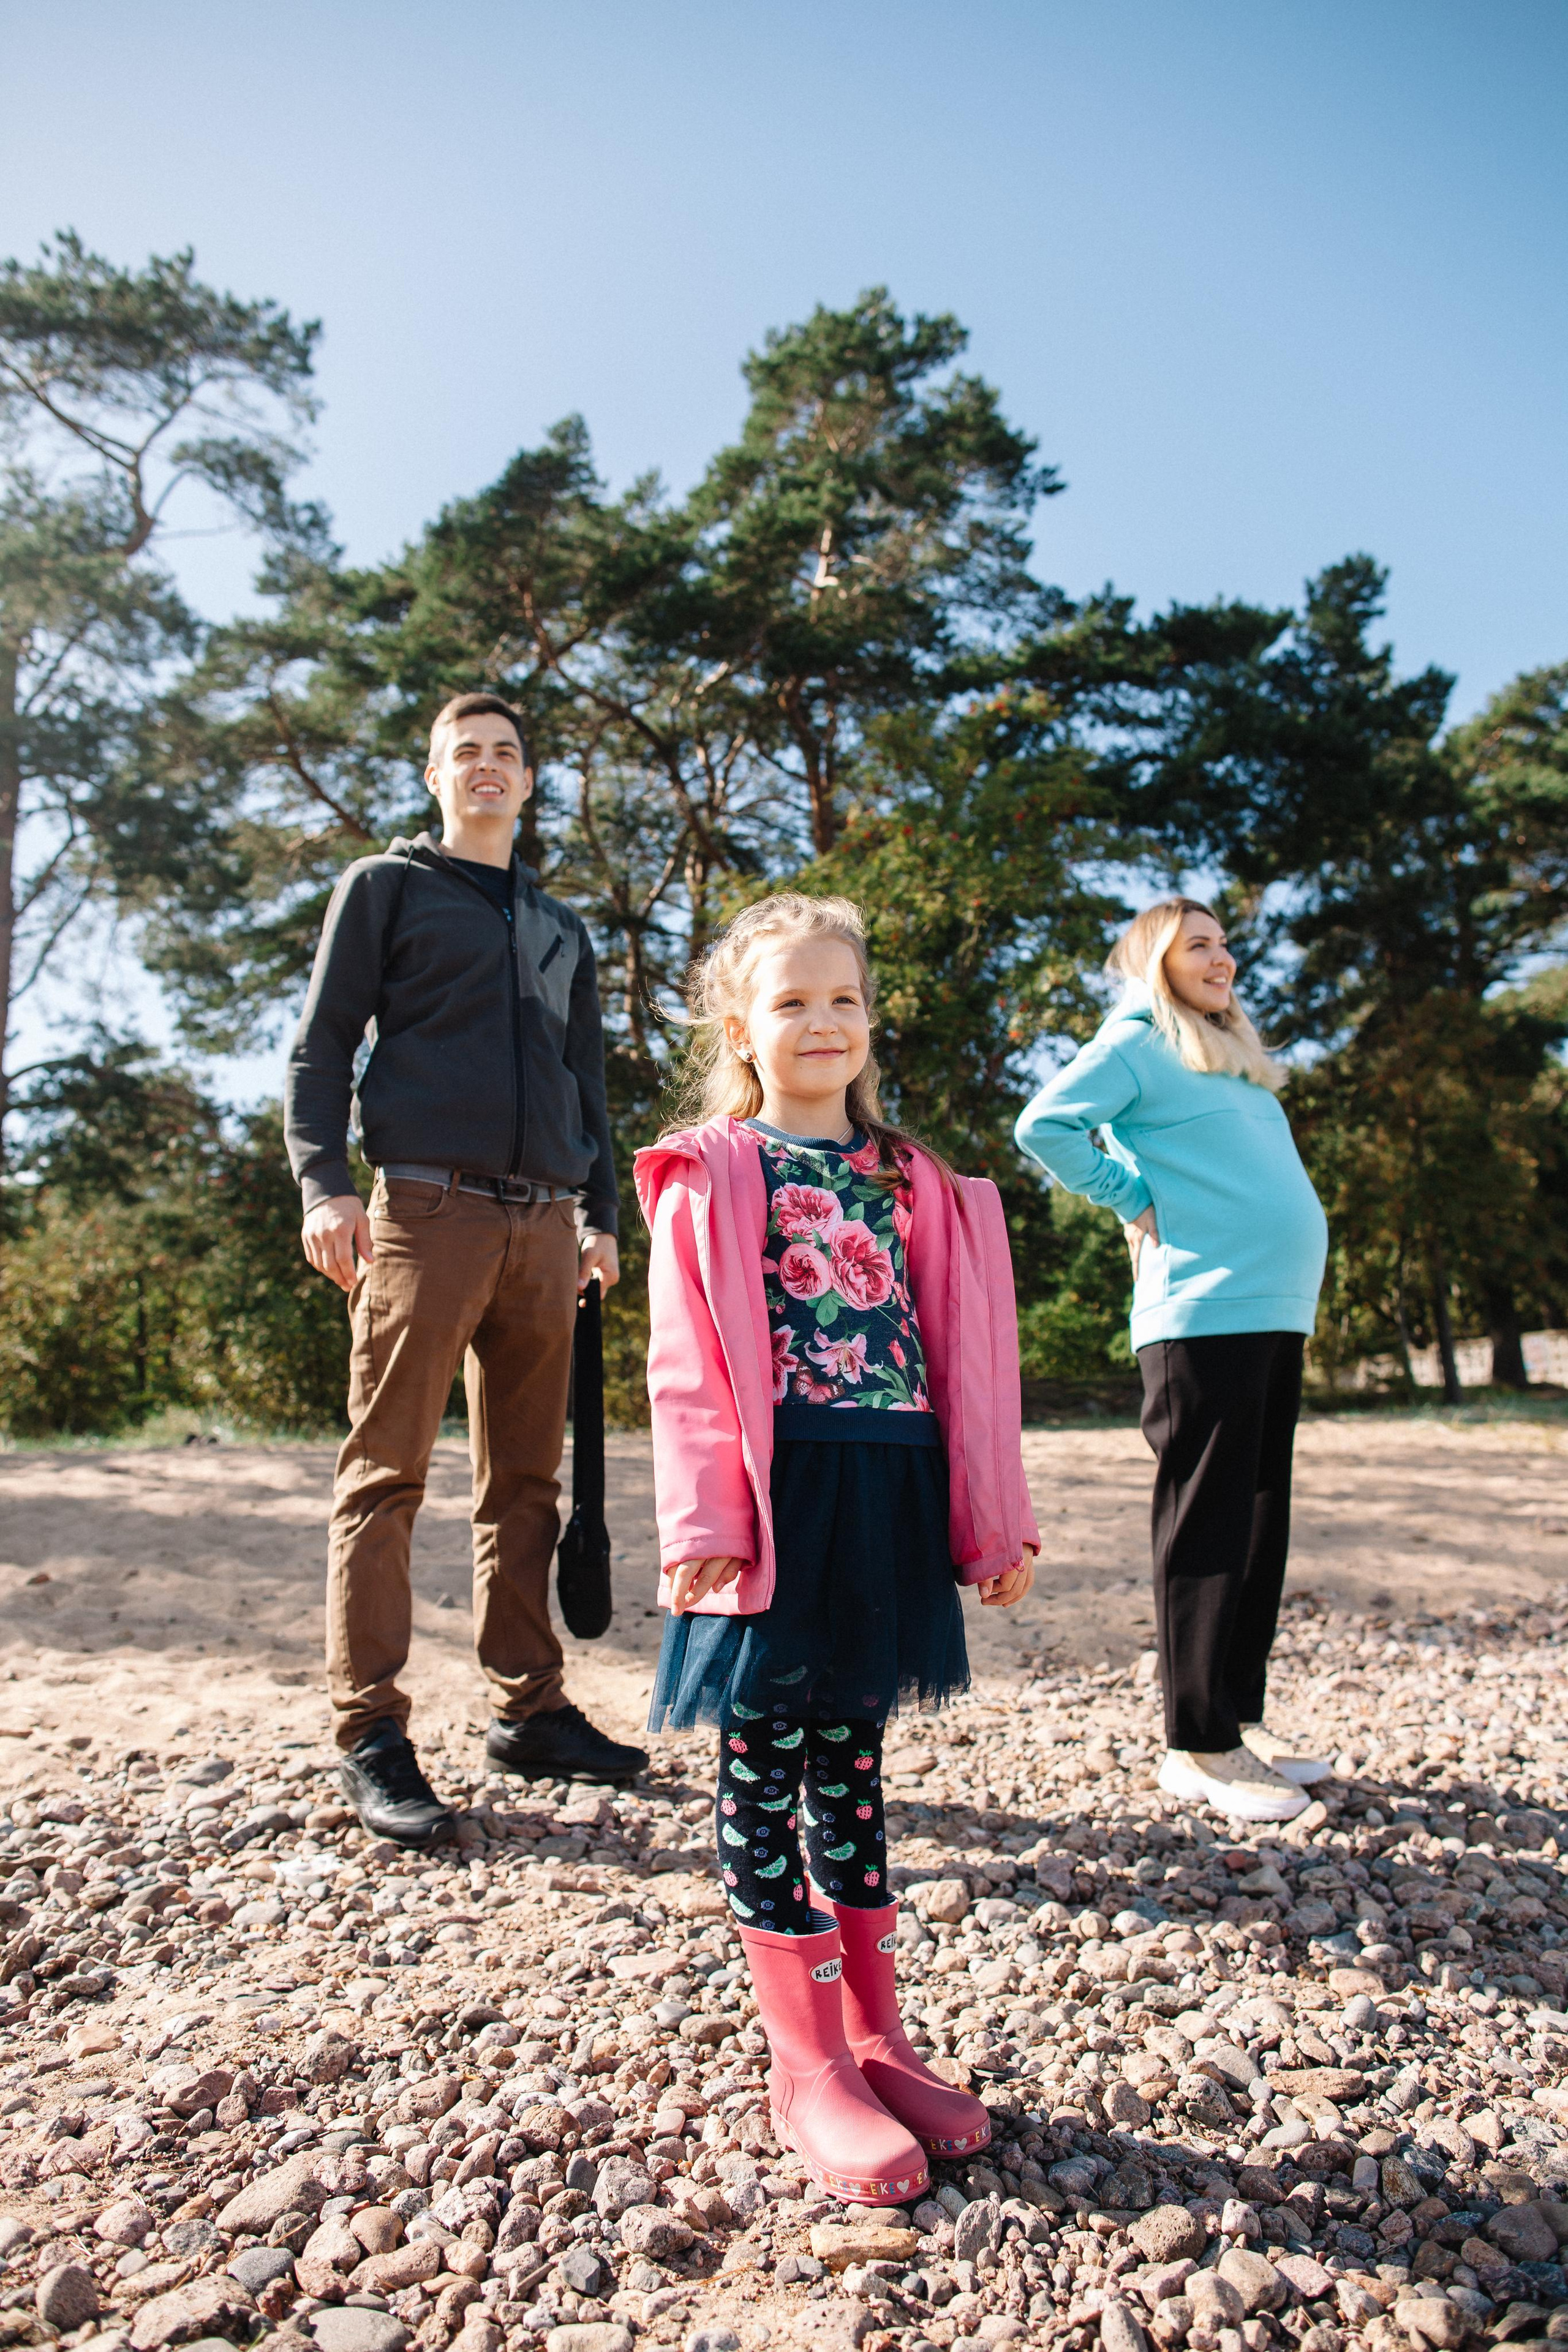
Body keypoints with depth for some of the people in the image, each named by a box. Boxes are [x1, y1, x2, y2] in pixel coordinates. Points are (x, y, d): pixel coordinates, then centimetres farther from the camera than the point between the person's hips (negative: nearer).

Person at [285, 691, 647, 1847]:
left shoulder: (561, 928, 25)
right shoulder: (387, 886, 12)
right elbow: (322, 1043, 3)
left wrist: (600, 1216, 16)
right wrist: (324, 1183, -10)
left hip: (541, 1224, 5)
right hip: (426, 1209, -4)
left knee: (525, 1480, 7)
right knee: (386, 1475, -5)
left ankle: (529, 1708, 15)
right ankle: (373, 1736, 1)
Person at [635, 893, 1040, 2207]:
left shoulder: (913, 1178, 12)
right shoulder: (709, 1173, 0)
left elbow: (963, 1353, 10)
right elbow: (689, 1366, -6)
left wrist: (992, 1517, 7)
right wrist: (703, 1522, -13)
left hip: (887, 1497, 4)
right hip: (778, 1496, -4)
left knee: (853, 1755, 15)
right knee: (767, 1764, 6)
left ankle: (875, 2037, 29)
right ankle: (810, 2064, 19)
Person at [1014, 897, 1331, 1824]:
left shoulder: (1237, 1055, 23)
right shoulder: (1137, 1044, -2)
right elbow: (1047, 1126, -14)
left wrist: (1298, 1297, 15)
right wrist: (1135, 1199, -9)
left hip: (1277, 1313, 8)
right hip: (1203, 1313, -8)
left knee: (1261, 1522, 11)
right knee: (1208, 1525, -5)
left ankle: (1241, 1716, 22)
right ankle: (1201, 1743, 3)